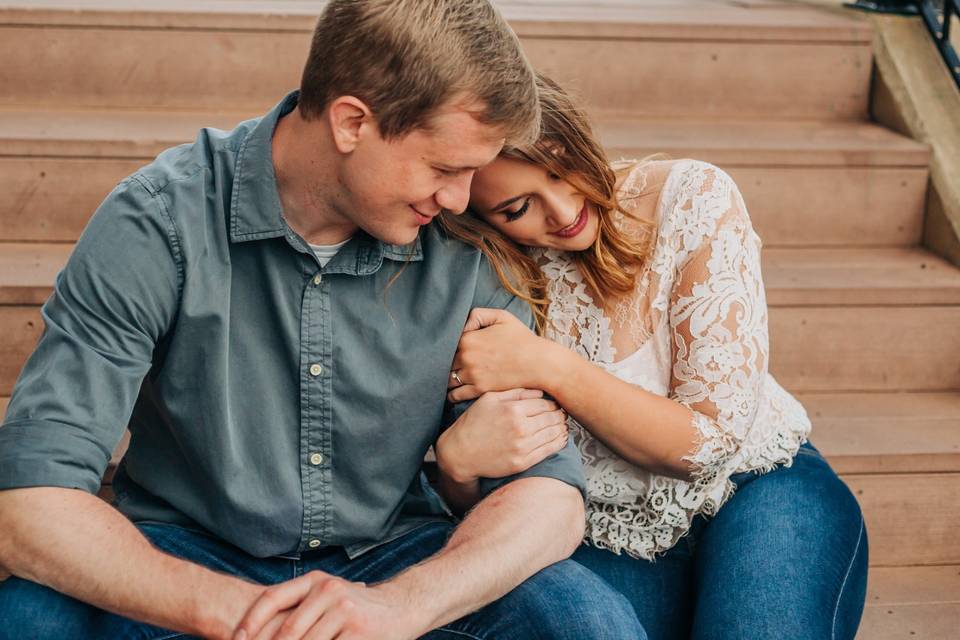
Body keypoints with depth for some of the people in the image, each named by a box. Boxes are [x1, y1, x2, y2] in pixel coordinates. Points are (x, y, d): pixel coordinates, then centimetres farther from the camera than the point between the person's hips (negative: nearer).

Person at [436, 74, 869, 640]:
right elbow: (476, 509, -1)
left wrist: (549, 368, -26)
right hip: (604, 545, 1)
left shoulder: (692, 198, -14)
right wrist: (455, 460, -26)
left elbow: (712, 437, -15)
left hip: (755, 492, 0)